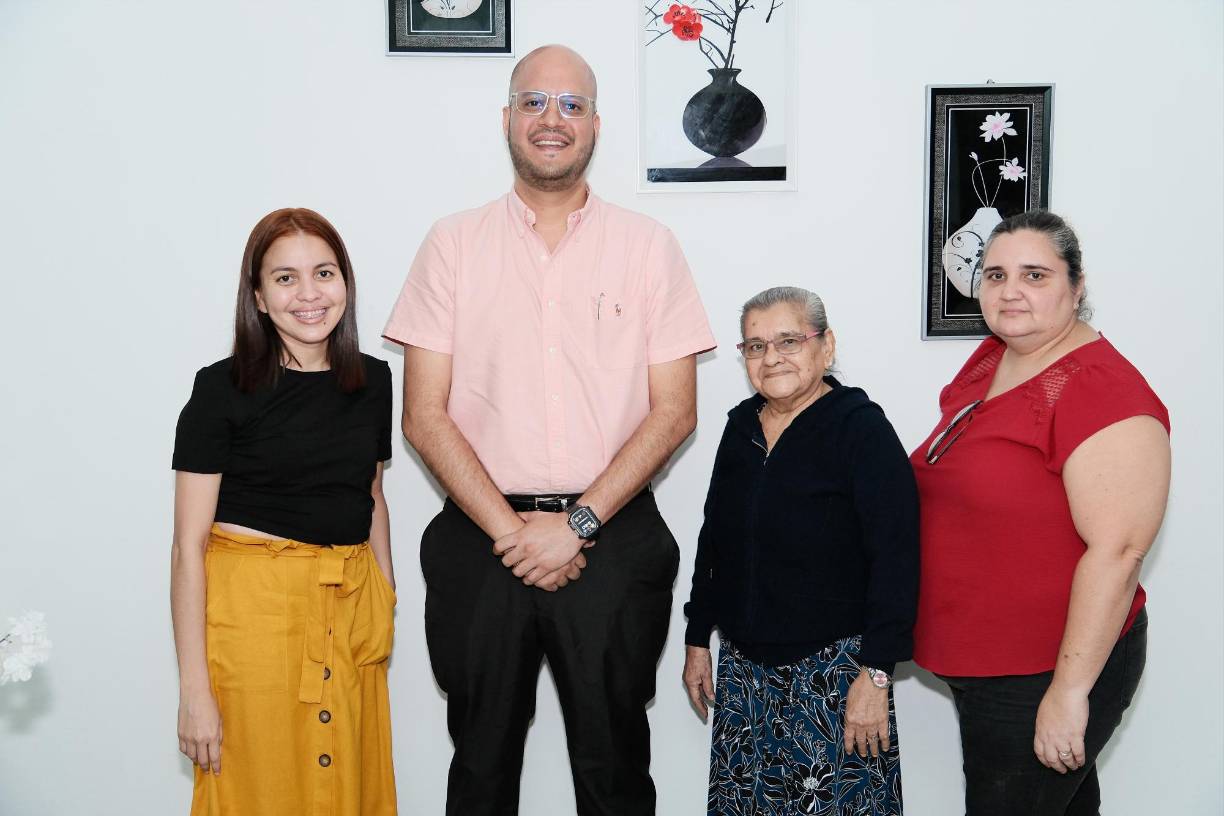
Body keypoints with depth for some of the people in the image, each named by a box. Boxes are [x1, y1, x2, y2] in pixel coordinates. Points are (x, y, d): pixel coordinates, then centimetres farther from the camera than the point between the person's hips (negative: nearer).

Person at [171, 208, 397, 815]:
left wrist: (385, 601, 11)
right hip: (253, 606, -4)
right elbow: (189, 546, -10)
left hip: (352, 609, 5)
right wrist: (194, 689, -13)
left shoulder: (372, 381, 5)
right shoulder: (222, 390, -9)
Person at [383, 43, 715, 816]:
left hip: (613, 541, 0)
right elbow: (425, 415, 0)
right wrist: (512, 533, -9)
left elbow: (675, 412, -1)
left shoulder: (649, 246, 4)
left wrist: (576, 523, -10)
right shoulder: (453, 244, 4)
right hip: (482, 541, 1)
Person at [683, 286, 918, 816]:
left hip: (832, 669, -6)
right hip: (743, 663, 6)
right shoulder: (741, 426, 8)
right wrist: (698, 639, 17)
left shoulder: (862, 428, -12)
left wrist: (876, 673, -18)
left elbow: (895, 559, -15)